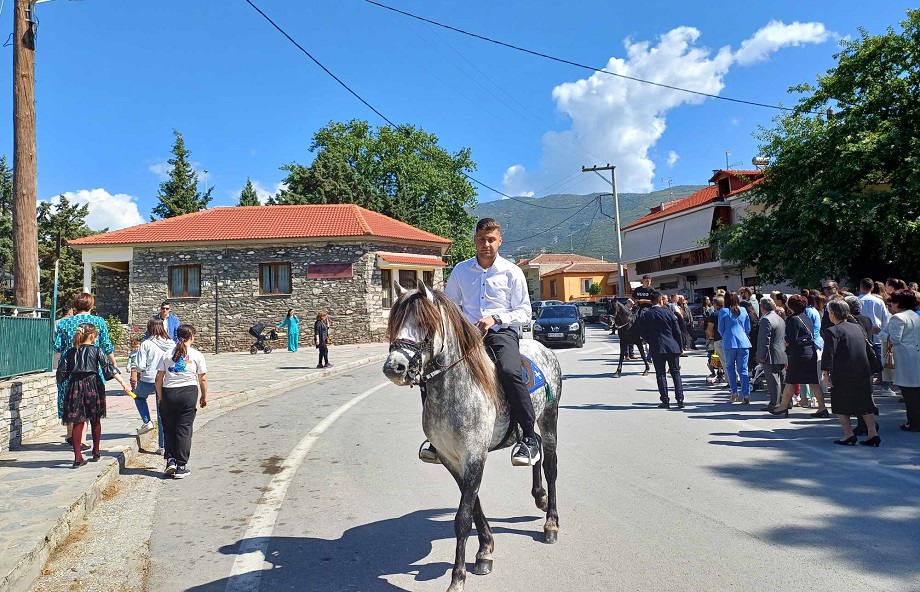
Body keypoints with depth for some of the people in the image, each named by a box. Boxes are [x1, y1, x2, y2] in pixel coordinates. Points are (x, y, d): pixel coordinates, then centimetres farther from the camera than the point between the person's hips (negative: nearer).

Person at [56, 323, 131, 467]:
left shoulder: (70, 352, 6)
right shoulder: (96, 350, -3)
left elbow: (61, 373, 5)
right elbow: (109, 367, -12)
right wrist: (123, 383, -17)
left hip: (75, 387, 2)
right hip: (93, 386, -2)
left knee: (77, 423, 5)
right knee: (95, 421, 15)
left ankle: (78, 457, 1)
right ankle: (96, 452, 26)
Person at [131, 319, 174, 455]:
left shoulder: (146, 344, -8)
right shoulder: (172, 344, 3)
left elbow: (139, 366, -10)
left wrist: (134, 378, 8)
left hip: (148, 380, -3)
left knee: (139, 396, 32)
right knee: (163, 414, 10)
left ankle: (147, 422, 15)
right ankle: (163, 446, 12)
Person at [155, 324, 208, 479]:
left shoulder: (167, 354, 5)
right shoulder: (196, 355, -1)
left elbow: (159, 378, 2)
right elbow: (203, 379, -2)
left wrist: (160, 396, 11)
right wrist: (204, 396, 10)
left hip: (168, 392, 2)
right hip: (189, 392, -2)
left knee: (168, 428, 16)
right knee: (184, 429, 3)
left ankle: (170, 460, 8)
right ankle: (181, 466, 5)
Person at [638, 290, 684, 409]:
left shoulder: (645, 316, -3)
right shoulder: (668, 312, -4)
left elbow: (643, 334, 0)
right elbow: (677, 331, 0)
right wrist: (680, 347, 9)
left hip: (656, 349, 0)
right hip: (673, 347, 0)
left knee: (660, 375, 6)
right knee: (676, 373, 10)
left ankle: (665, 401, 4)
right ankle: (680, 400, 8)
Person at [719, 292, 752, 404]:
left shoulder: (723, 311, -4)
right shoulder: (743, 310, 5)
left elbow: (720, 329, 3)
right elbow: (748, 328, 11)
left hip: (729, 343, -2)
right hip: (743, 342, 2)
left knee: (730, 367, 13)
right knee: (743, 369, 4)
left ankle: (734, 392, 7)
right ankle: (746, 395, -3)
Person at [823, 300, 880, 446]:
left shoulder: (832, 331, -10)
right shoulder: (857, 327, 12)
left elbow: (828, 353, -17)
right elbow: (868, 346, 19)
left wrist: (826, 374, -15)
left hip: (843, 375, -6)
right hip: (863, 373, 6)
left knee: (839, 404, 7)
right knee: (865, 404, 12)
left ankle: (848, 434, 4)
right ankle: (873, 433, 10)